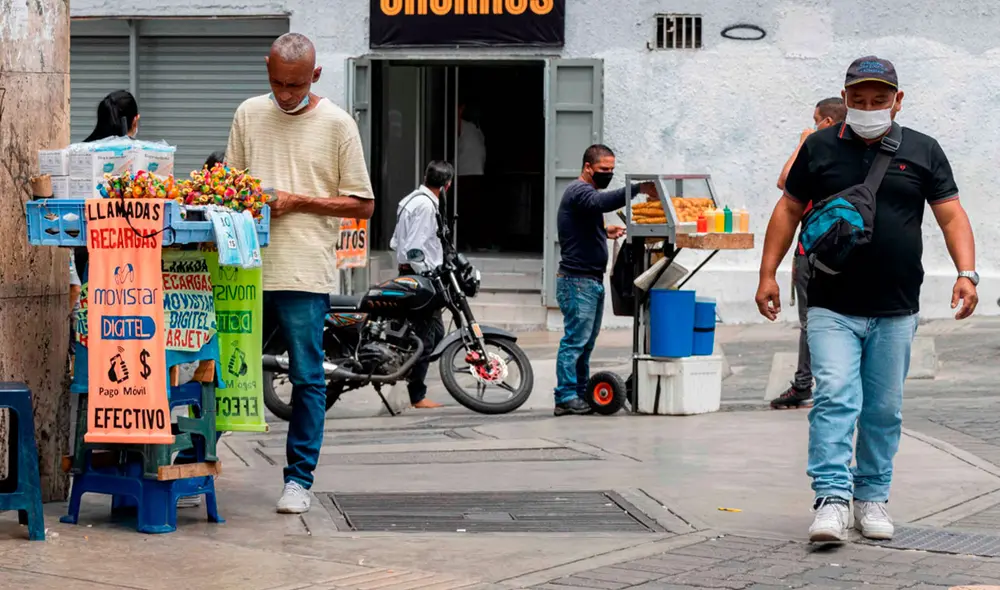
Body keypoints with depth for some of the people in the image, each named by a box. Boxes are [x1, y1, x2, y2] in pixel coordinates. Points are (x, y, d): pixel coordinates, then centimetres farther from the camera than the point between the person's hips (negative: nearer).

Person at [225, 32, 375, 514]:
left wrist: (297, 202, -10)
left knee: (307, 379, 1)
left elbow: (362, 205, -1)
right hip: (248, 267, 3)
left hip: (306, 274, -3)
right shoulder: (249, 114, 11)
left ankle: (299, 478, 8)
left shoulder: (337, 124, -1)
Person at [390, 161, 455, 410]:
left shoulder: (412, 200, 15)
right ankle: (417, 396, -3)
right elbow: (415, 248, -22)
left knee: (434, 333, 15)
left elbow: (396, 242, 20)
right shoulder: (426, 205, -17)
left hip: (408, 272, 10)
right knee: (427, 335, -6)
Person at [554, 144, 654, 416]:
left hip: (592, 280, 10)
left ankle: (580, 394, 16)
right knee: (575, 340, -10)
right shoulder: (579, 191, -11)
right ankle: (566, 398, -9)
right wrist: (638, 188, -39)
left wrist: (604, 232, 14)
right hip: (577, 281, -10)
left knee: (587, 341, 11)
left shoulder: (586, 192, 22)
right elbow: (602, 202, -34)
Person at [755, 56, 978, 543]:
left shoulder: (923, 151, 6)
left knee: (884, 410, 8)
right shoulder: (820, 147, 6)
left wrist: (966, 273, -10)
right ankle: (832, 499, -16)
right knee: (835, 398, -14)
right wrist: (768, 274, 5)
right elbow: (789, 210, 10)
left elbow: (951, 215, 4)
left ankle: (872, 498, 20)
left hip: (896, 311, 1)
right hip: (832, 307, -1)